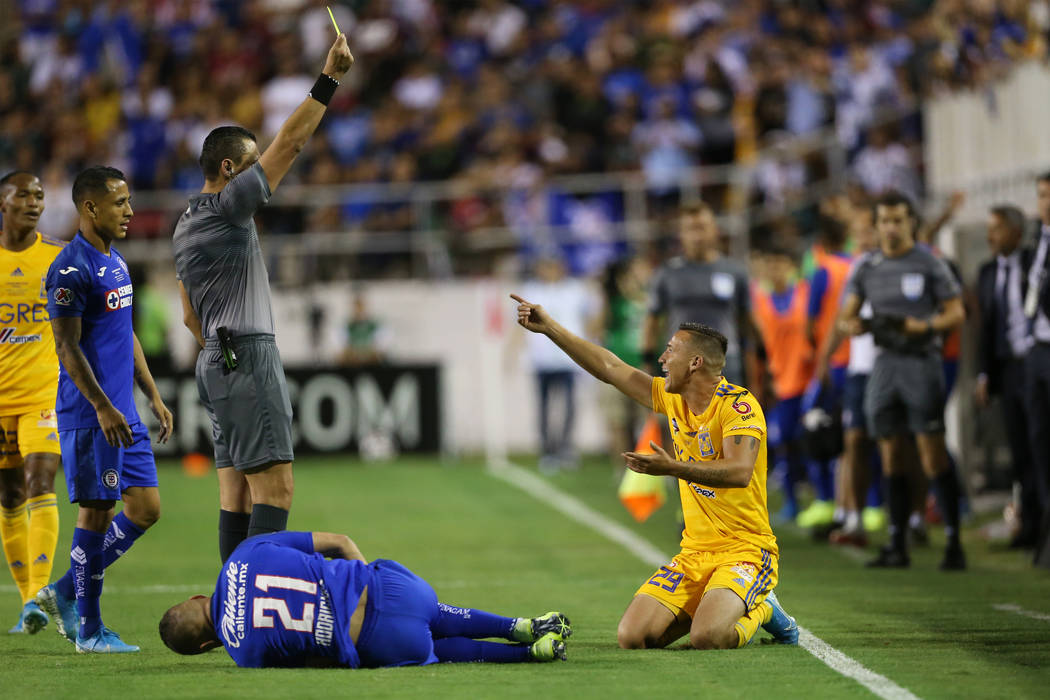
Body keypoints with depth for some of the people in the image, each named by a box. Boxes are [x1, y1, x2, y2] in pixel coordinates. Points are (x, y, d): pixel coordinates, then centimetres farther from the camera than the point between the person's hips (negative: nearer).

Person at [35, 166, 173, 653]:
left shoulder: (115, 262, 16)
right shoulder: (71, 269, -13)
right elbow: (67, 345, -17)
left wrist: (153, 396, 20)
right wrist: (102, 407, -21)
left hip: (124, 413, 9)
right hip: (90, 415, -9)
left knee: (145, 509, 7)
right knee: (97, 513, -4)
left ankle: (65, 593, 18)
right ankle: (89, 629, 5)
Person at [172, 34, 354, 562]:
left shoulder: (186, 226, 19)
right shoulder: (227, 207, -8)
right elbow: (290, 143, -12)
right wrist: (328, 79, -10)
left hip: (216, 360, 10)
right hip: (248, 358, -10)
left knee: (236, 494, 6)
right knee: (275, 488, -14)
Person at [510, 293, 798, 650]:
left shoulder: (739, 405, -14)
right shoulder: (673, 398, 9)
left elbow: (739, 471, -29)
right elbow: (610, 368, 17)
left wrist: (673, 468, -40)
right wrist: (549, 327, 17)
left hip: (744, 550, -7)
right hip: (694, 553, 7)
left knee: (707, 637, -31)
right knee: (631, 637, -11)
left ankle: (759, 609, 3)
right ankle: (706, 607, 16)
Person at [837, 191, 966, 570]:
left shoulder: (928, 263, 0)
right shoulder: (866, 266, 11)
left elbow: (956, 312, 0)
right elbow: (847, 317, 9)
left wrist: (922, 327, -18)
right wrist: (867, 326, -13)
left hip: (921, 359, -4)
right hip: (884, 363, 4)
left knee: (934, 459, -10)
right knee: (892, 458, 6)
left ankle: (954, 543, -8)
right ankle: (897, 545, 10)